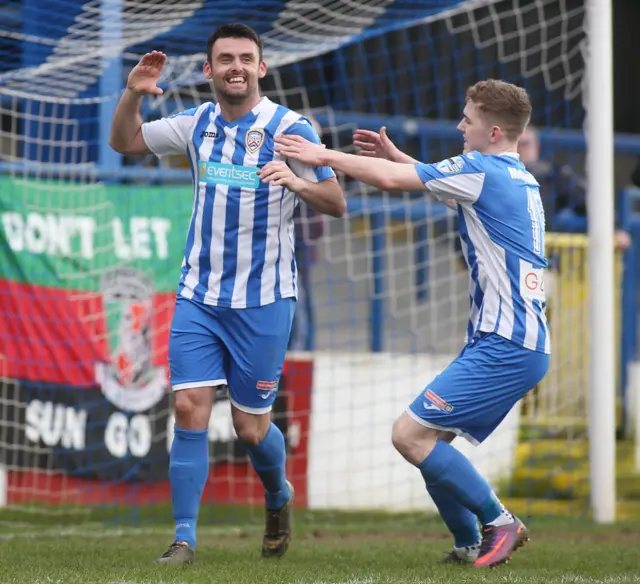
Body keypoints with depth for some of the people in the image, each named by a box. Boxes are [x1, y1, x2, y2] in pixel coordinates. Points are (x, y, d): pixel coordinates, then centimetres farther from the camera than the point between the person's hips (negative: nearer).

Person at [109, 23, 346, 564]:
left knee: (249, 426, 2)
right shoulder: (198, 123, 4)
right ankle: (184, 538, -3)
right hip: (198, 294, 3)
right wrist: (133, 94, -4)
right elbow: (124, 141, 15)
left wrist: (298, 183, -31)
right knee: (190, 408, -9)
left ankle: (279, 497, 35)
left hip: (263, 298, -3)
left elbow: (337, 204, -10)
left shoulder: (290, 127, -9)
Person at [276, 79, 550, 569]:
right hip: (516, 344, 10)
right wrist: (396, 155, 29)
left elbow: (390, 180, -10)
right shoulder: (520, 179, 17)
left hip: (506, 347, -10)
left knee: (411, 434, -13)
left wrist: (326, 156, 2)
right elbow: (442, 182, 38)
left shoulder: (483, 170, -12)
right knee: (428, 438, 11)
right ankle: (470, 545, 14)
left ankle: (499, 523, -5)